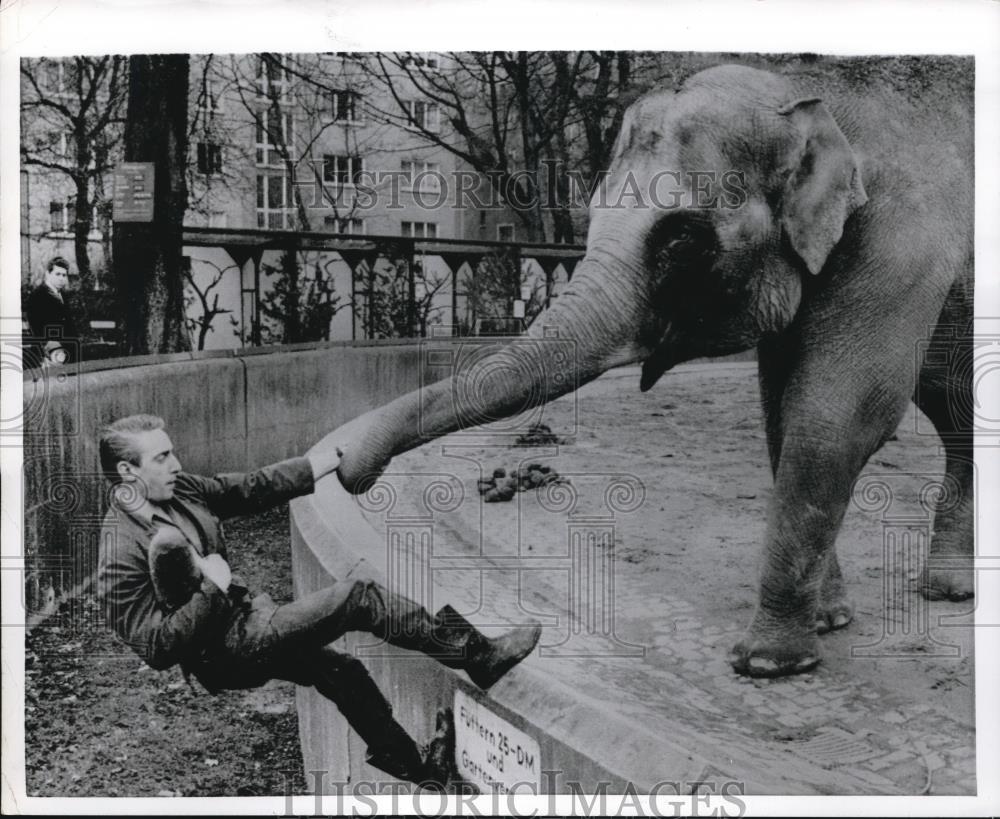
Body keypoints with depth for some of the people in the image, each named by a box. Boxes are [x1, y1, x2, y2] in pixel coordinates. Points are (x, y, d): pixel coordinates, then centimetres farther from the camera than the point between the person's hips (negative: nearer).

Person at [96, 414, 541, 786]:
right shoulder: (121, 558, -22)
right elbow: (157, 648, -23)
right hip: (224, 650, -8)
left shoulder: (179, 490, 0)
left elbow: (252, 488, 3)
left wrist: (334, 460, -2)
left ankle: (413, 767, 29)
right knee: (358, 596, -15)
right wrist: (212, 589, -24)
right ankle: (477, 656, -6)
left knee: (343, 672, 10)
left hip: (246, 616, 8)